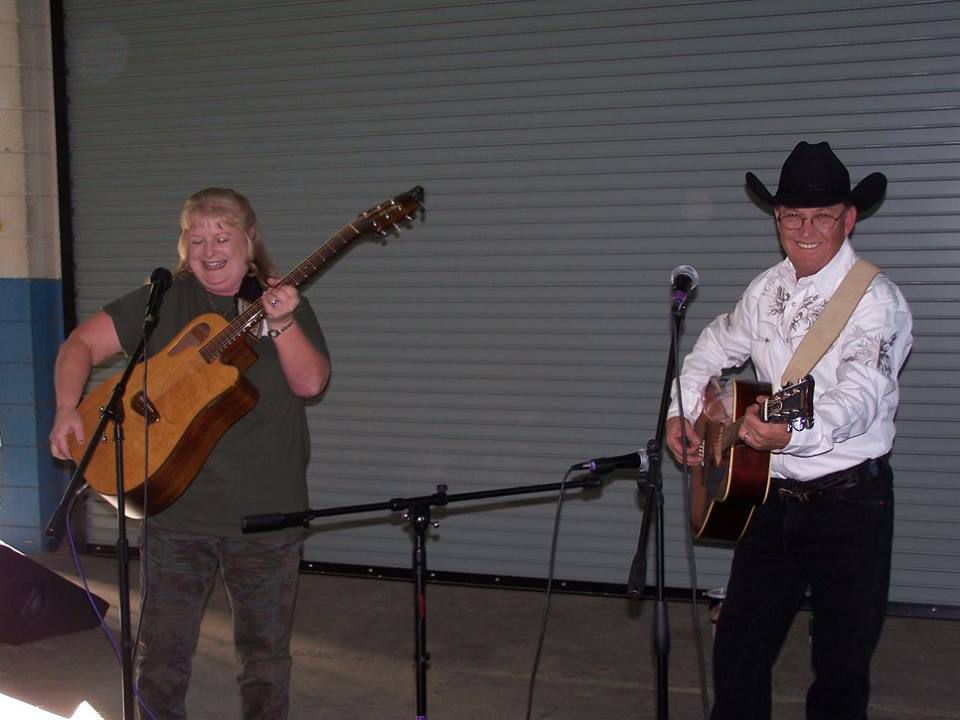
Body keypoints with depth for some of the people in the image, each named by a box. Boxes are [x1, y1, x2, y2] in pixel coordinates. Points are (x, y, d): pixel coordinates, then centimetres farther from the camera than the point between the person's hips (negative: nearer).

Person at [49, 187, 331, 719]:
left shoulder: (287, 305, 3)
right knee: (163, 650, 8)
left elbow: (311, 382, -9)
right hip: (174, 510, 0)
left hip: (267, 514, 0)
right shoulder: (163, 302, 3)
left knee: (266, 650, 12)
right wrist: (68, 410, -14)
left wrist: (281, 324, -24)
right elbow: (82, 343, 2)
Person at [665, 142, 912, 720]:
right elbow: (716, 347, 25)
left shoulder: (876, 300, -14)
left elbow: (861, 394, -29)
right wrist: (681, 410, 11)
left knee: (842, 666, 5)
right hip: (773, 498, 6)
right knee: (738, 651, 11)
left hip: (850, 504, -5)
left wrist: (793, 434, -47)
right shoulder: (768, 290, 7)